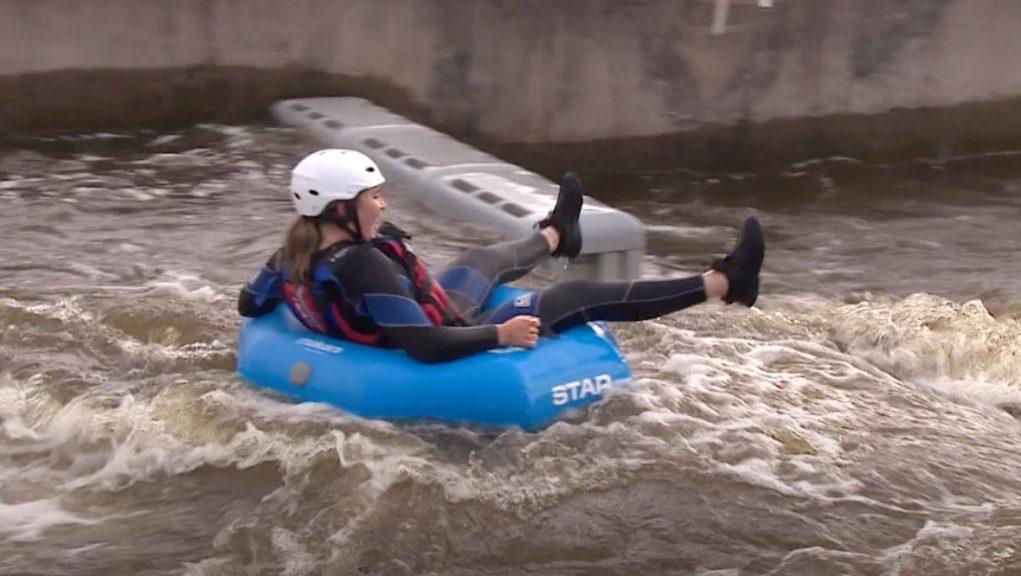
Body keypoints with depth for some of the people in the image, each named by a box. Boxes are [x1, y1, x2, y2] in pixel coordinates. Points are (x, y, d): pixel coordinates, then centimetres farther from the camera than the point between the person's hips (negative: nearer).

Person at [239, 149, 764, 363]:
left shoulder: (295, 254, -11)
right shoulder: (362, 267, -38)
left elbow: (248, 303, 6)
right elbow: (427, 348, -41)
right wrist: (501, 333, -31)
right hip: (448, 357, -9)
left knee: (483, 261, 32)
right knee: (579, 297, -4)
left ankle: (553, 237, 68)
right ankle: (721, 283, 5)